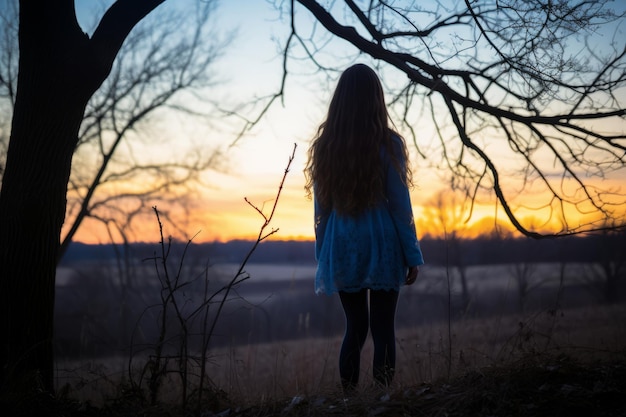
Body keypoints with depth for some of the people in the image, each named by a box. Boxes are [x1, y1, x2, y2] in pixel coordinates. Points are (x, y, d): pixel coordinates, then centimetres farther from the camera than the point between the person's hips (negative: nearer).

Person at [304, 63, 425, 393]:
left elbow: (322, 208, 7)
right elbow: (400, 204, -6)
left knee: (355, 327, 14)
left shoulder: (324, 146, 3)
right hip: (381, 247, -3)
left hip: (341, 250, 3)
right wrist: (412, 256, 0)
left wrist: (322, 258, 14)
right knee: (382, 329, 4)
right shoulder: (387, 144, -7)